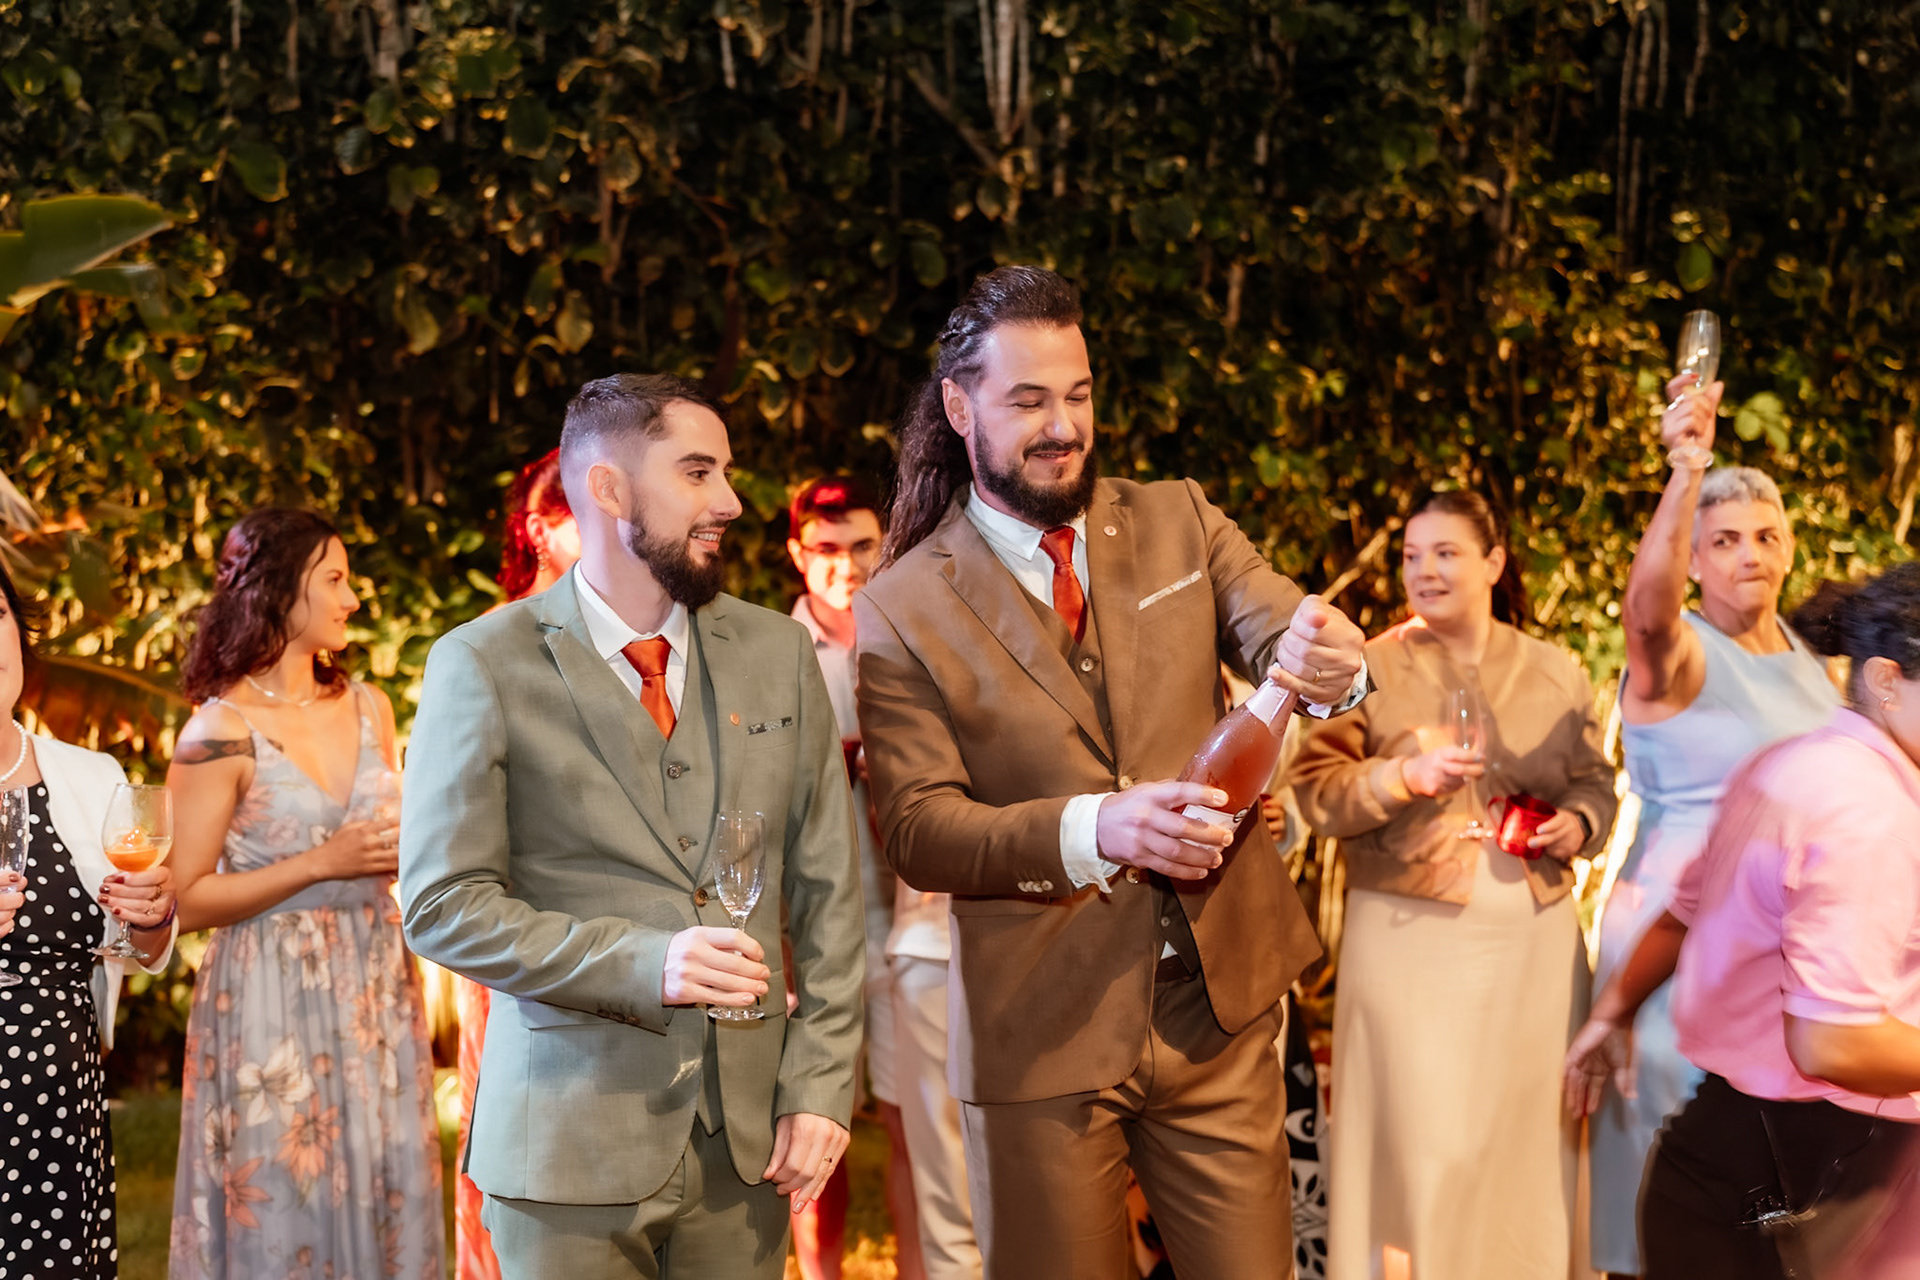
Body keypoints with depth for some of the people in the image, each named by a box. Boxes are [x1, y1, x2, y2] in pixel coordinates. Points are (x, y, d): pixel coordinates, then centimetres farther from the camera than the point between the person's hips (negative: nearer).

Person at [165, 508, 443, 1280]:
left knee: (381, 1204, 8)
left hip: (377, 992, 5)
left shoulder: (367, 709, 9)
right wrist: (322, 863, -17)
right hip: (273, 1006, -5)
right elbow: (185, 900, -12)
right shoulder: (221, 733, -9)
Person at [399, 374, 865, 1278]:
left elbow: (826, 891, 7)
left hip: (747, 1135, 3)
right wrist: (641, 963, -19)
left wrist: (820, 1086, -1)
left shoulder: (778, 652, 8)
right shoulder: (484, 664, -4)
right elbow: (441, 905, -8)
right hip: (574, 1136, -3)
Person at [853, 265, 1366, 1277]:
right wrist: (1090, 830, -29)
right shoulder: (902, 610, -5)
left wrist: (1327, 661, -33)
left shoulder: (1177, 521, 6)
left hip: (1218, 1004, 3)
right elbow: (917, 829, -12)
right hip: (1041, 1036, -2)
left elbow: (1278, 631, -8)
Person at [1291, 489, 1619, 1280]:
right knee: (1422, 1141, -2)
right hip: (1412, 940, -3)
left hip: (1537, 939, 3)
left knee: (1528, 1136, 7)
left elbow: (1596, 782, 17)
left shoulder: (1554, 673, 9)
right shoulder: (1371, 668, 0)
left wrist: (1580, 824, -4)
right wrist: (1405, 776, -17)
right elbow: (1315, 790, -3)